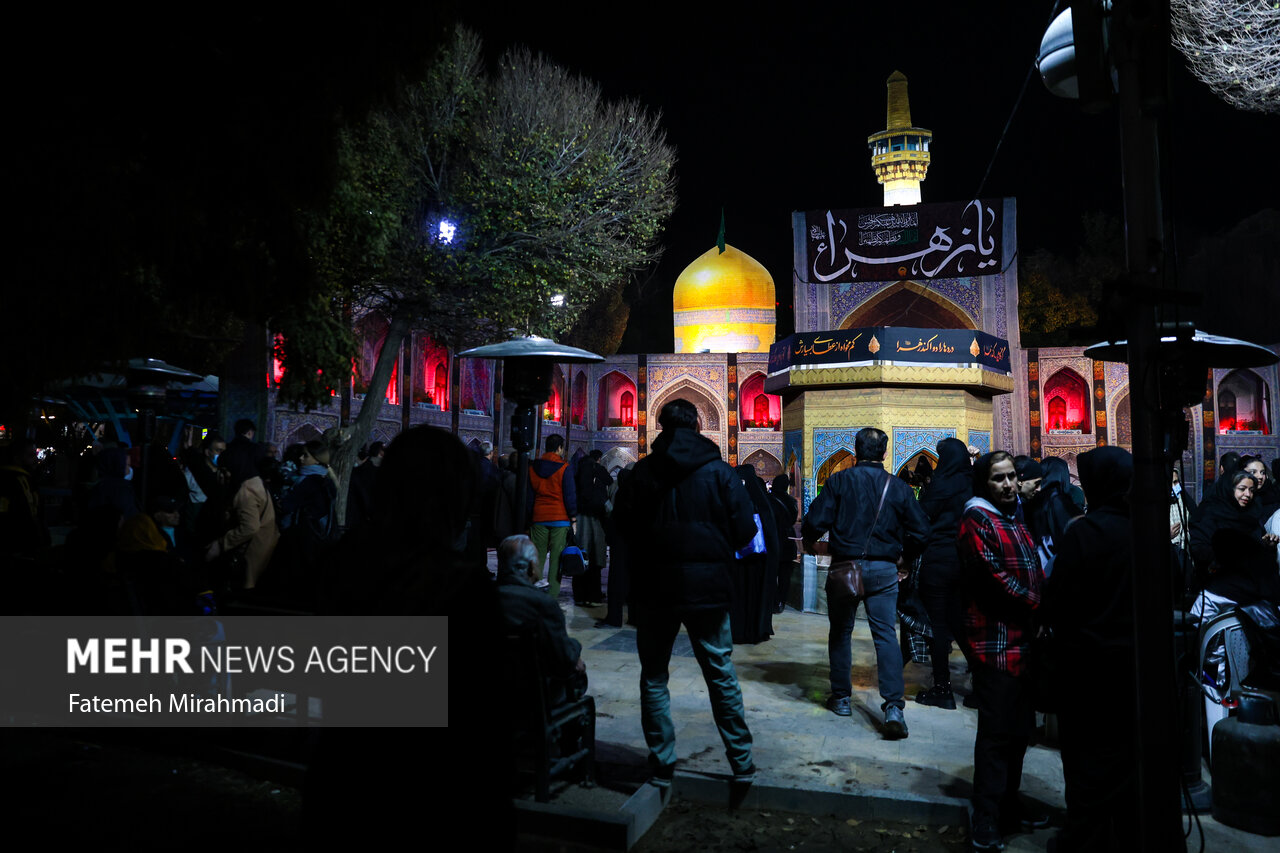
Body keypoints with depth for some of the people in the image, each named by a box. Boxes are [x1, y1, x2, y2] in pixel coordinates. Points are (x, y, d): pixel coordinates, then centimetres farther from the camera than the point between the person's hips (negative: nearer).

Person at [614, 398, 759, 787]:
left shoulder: (642, 471, -3)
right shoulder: (719, 471, -5)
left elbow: (622, 522, 2)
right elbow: (745, 528, -7)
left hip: (654, 585, 0)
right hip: (707, 586, 0)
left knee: (654, 678, 13)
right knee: (721, 675, 13)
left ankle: (662, 764, 18)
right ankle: (742, 763, 20)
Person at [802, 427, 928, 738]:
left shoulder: (839, 481, -6)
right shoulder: (899, 487, 1)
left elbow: (816, 520, -11)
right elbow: (920, 531, 4)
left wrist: (808, 542, 11)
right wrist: (903, 556, 20)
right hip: (883, 570, 1)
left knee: (840, 632, 13)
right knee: (886, 635, 1)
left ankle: (841, 698, 23)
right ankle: (893, 706, -10)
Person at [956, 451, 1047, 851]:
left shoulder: (1015, 520, 19)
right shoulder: (977, 519, -9)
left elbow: (1035, 573, 20)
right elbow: (992, 576, -18)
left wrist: (1043, 603, 2)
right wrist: (1035, 605, -14)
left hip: (1025, 638, 9)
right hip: (996, 641, -9)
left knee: (1020, 728, 16)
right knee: (997, 732, -4)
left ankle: (1008, 805, 30)